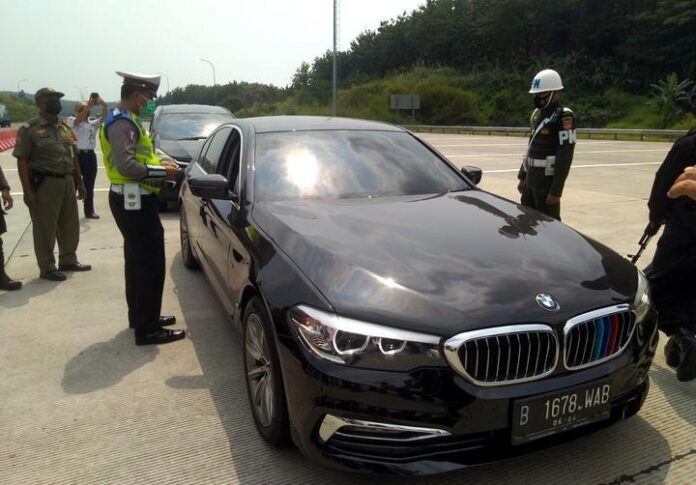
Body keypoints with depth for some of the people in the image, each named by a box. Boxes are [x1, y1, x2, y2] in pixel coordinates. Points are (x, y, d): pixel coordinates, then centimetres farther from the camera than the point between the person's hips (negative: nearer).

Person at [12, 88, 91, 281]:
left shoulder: (65, 128, 12)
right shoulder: (29, 129, -8)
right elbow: (22, 161, -11)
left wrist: (79, 183, 15)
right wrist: (28, 191, -17)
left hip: (67, 182, 7)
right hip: (44, 184, -7)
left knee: (70, 225, 15)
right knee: (45, 228, 1)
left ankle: (68, 260, 29)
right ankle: (47, 268, 11)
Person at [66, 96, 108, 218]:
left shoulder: (93, 122, 11)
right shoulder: (71, 120, 0)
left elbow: (103, 116, -5)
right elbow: (79, 120, -22)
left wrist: (103, 105, -25)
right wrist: (89, 105, -32)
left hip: (90, 156, 4)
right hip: (76, 155, -4)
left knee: (89, 185, 11)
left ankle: (89, 210, 19)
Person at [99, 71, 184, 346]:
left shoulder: (123, 119, 17)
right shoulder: (122, 122, -17)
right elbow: (126, 166, -26)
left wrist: (157, 163, 7)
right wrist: (161, 171, -17)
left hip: (130, 199, 11)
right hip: (134, 201, -11)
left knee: (137, 260, 18)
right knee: (150, 264, -9)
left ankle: (139, 316, 30)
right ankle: (147, 329, -3)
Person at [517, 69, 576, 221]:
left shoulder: (563, 117, -13)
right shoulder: (537, 113, 13)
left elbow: (565, 156, -19)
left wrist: (556, 190, -22)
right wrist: (522, 176, 19)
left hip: (548, 181, -8)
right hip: (531, 179, 8)